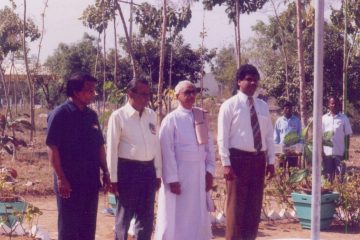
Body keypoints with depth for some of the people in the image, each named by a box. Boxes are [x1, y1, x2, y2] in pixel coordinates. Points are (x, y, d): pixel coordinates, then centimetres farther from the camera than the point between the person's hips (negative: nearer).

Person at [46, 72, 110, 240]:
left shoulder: (91, 115, 9)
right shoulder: (60, 114, -11)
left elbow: (100, 146, 15)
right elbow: (52, 148, -14)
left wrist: (105, 172, 10)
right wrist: (61, 178, -17)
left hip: (91, 181, 6)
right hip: (70, 182, -6)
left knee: (88, 226, 13)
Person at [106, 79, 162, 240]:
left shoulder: (151, 115, 7)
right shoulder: (118, 116, -8)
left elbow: (156, 145, 11)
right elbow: (112, 148, -7)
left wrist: (158, 173, 10)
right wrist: (113, 178, -8)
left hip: (148, 169, 5)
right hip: (127, 169, -5)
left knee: (146, 218, 12)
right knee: (124, 216, 8)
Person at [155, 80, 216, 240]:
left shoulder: (201, 116, 8)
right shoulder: (171, 119, -8)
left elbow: (209, 145, 11)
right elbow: (167, 151, -11)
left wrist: (210, 170, 5)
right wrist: (172, 179, -14)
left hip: (199, 173, 5)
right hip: (179, 173, -5)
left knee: (199, 217, 10)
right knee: (176, 217, 1)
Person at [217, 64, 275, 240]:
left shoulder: (262, 106, 11)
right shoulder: (229, 105, -4)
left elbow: (269, 136, 13)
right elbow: (223, 137, -8)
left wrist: (270, 161, 8)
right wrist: (226, 163, -14)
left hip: (259, 159, 5)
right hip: (238, 158, -5)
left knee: (254, 206, 11)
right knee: (236, 206, -1)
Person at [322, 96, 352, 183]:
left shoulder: (344, 118, 1)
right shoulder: (324, 118, 5)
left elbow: (347, 135, 3)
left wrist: (347, 151, -1)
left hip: (340, 152, -1)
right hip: (327, 152, 1)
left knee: (341, 175, -1)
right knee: (328, 176, 6)